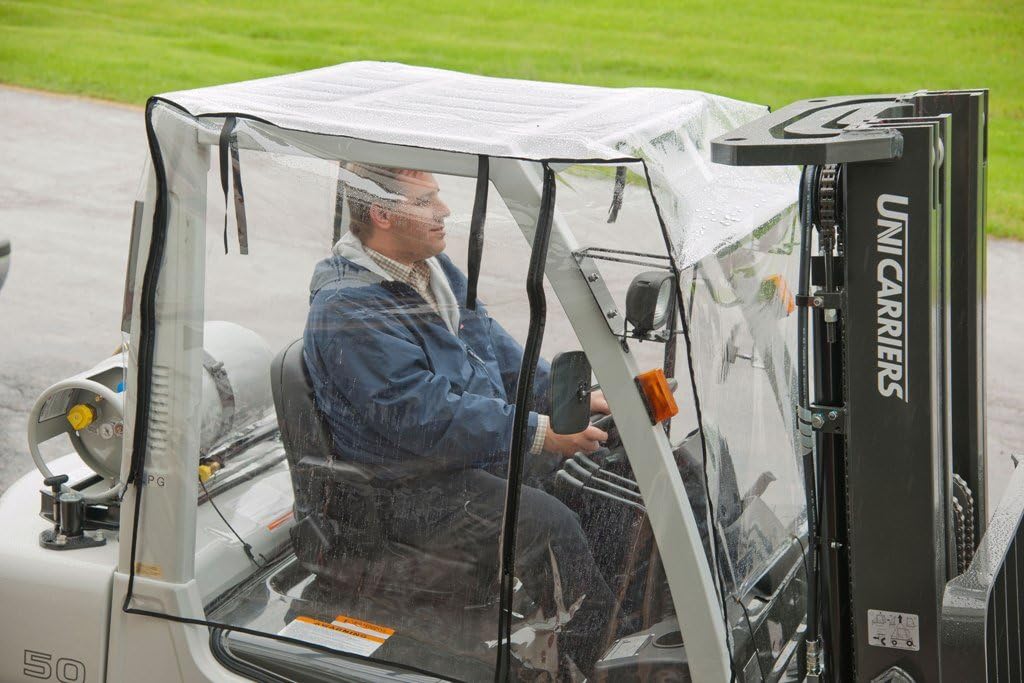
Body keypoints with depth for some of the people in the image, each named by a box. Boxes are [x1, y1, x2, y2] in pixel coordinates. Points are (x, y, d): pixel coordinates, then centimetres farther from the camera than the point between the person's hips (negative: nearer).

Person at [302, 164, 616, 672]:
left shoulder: (433, 268, 11)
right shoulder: (347, 309, -19)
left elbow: (499, 353, 17)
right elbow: (425, 416, -25)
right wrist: (538, 433, -25)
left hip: (485, 454, 9)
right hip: (412, 493, -9)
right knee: (549, 524, -28)